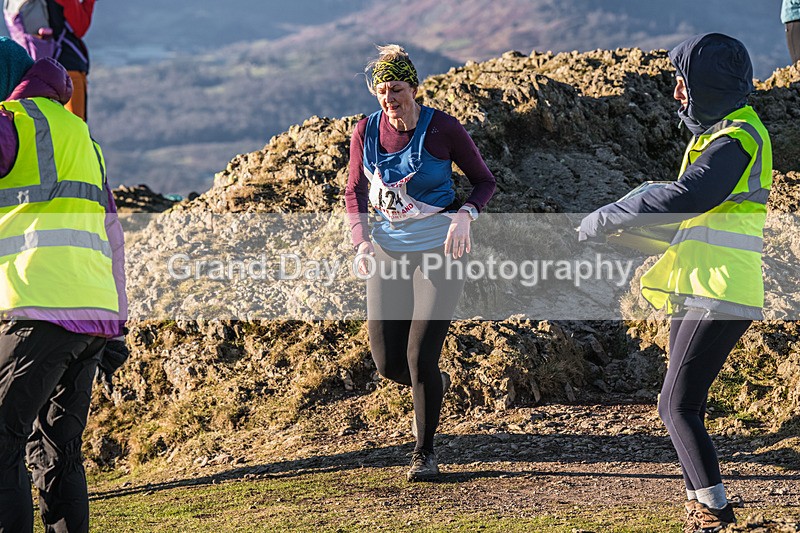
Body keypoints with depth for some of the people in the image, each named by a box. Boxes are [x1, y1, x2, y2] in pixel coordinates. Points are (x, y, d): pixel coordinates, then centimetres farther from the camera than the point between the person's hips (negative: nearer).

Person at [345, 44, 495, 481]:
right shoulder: (366, 131, -1)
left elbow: (484, 181, 0)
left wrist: (464, 215, -20)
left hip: (438, 252, -4)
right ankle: (432, 386, 40)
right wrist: (361, 240, -8)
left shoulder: (442, 129, -11)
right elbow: (355, 193, 9)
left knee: (420, 355, -9)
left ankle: (425, 453, 11)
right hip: (387, 252, 4)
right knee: (388, 363, 2)